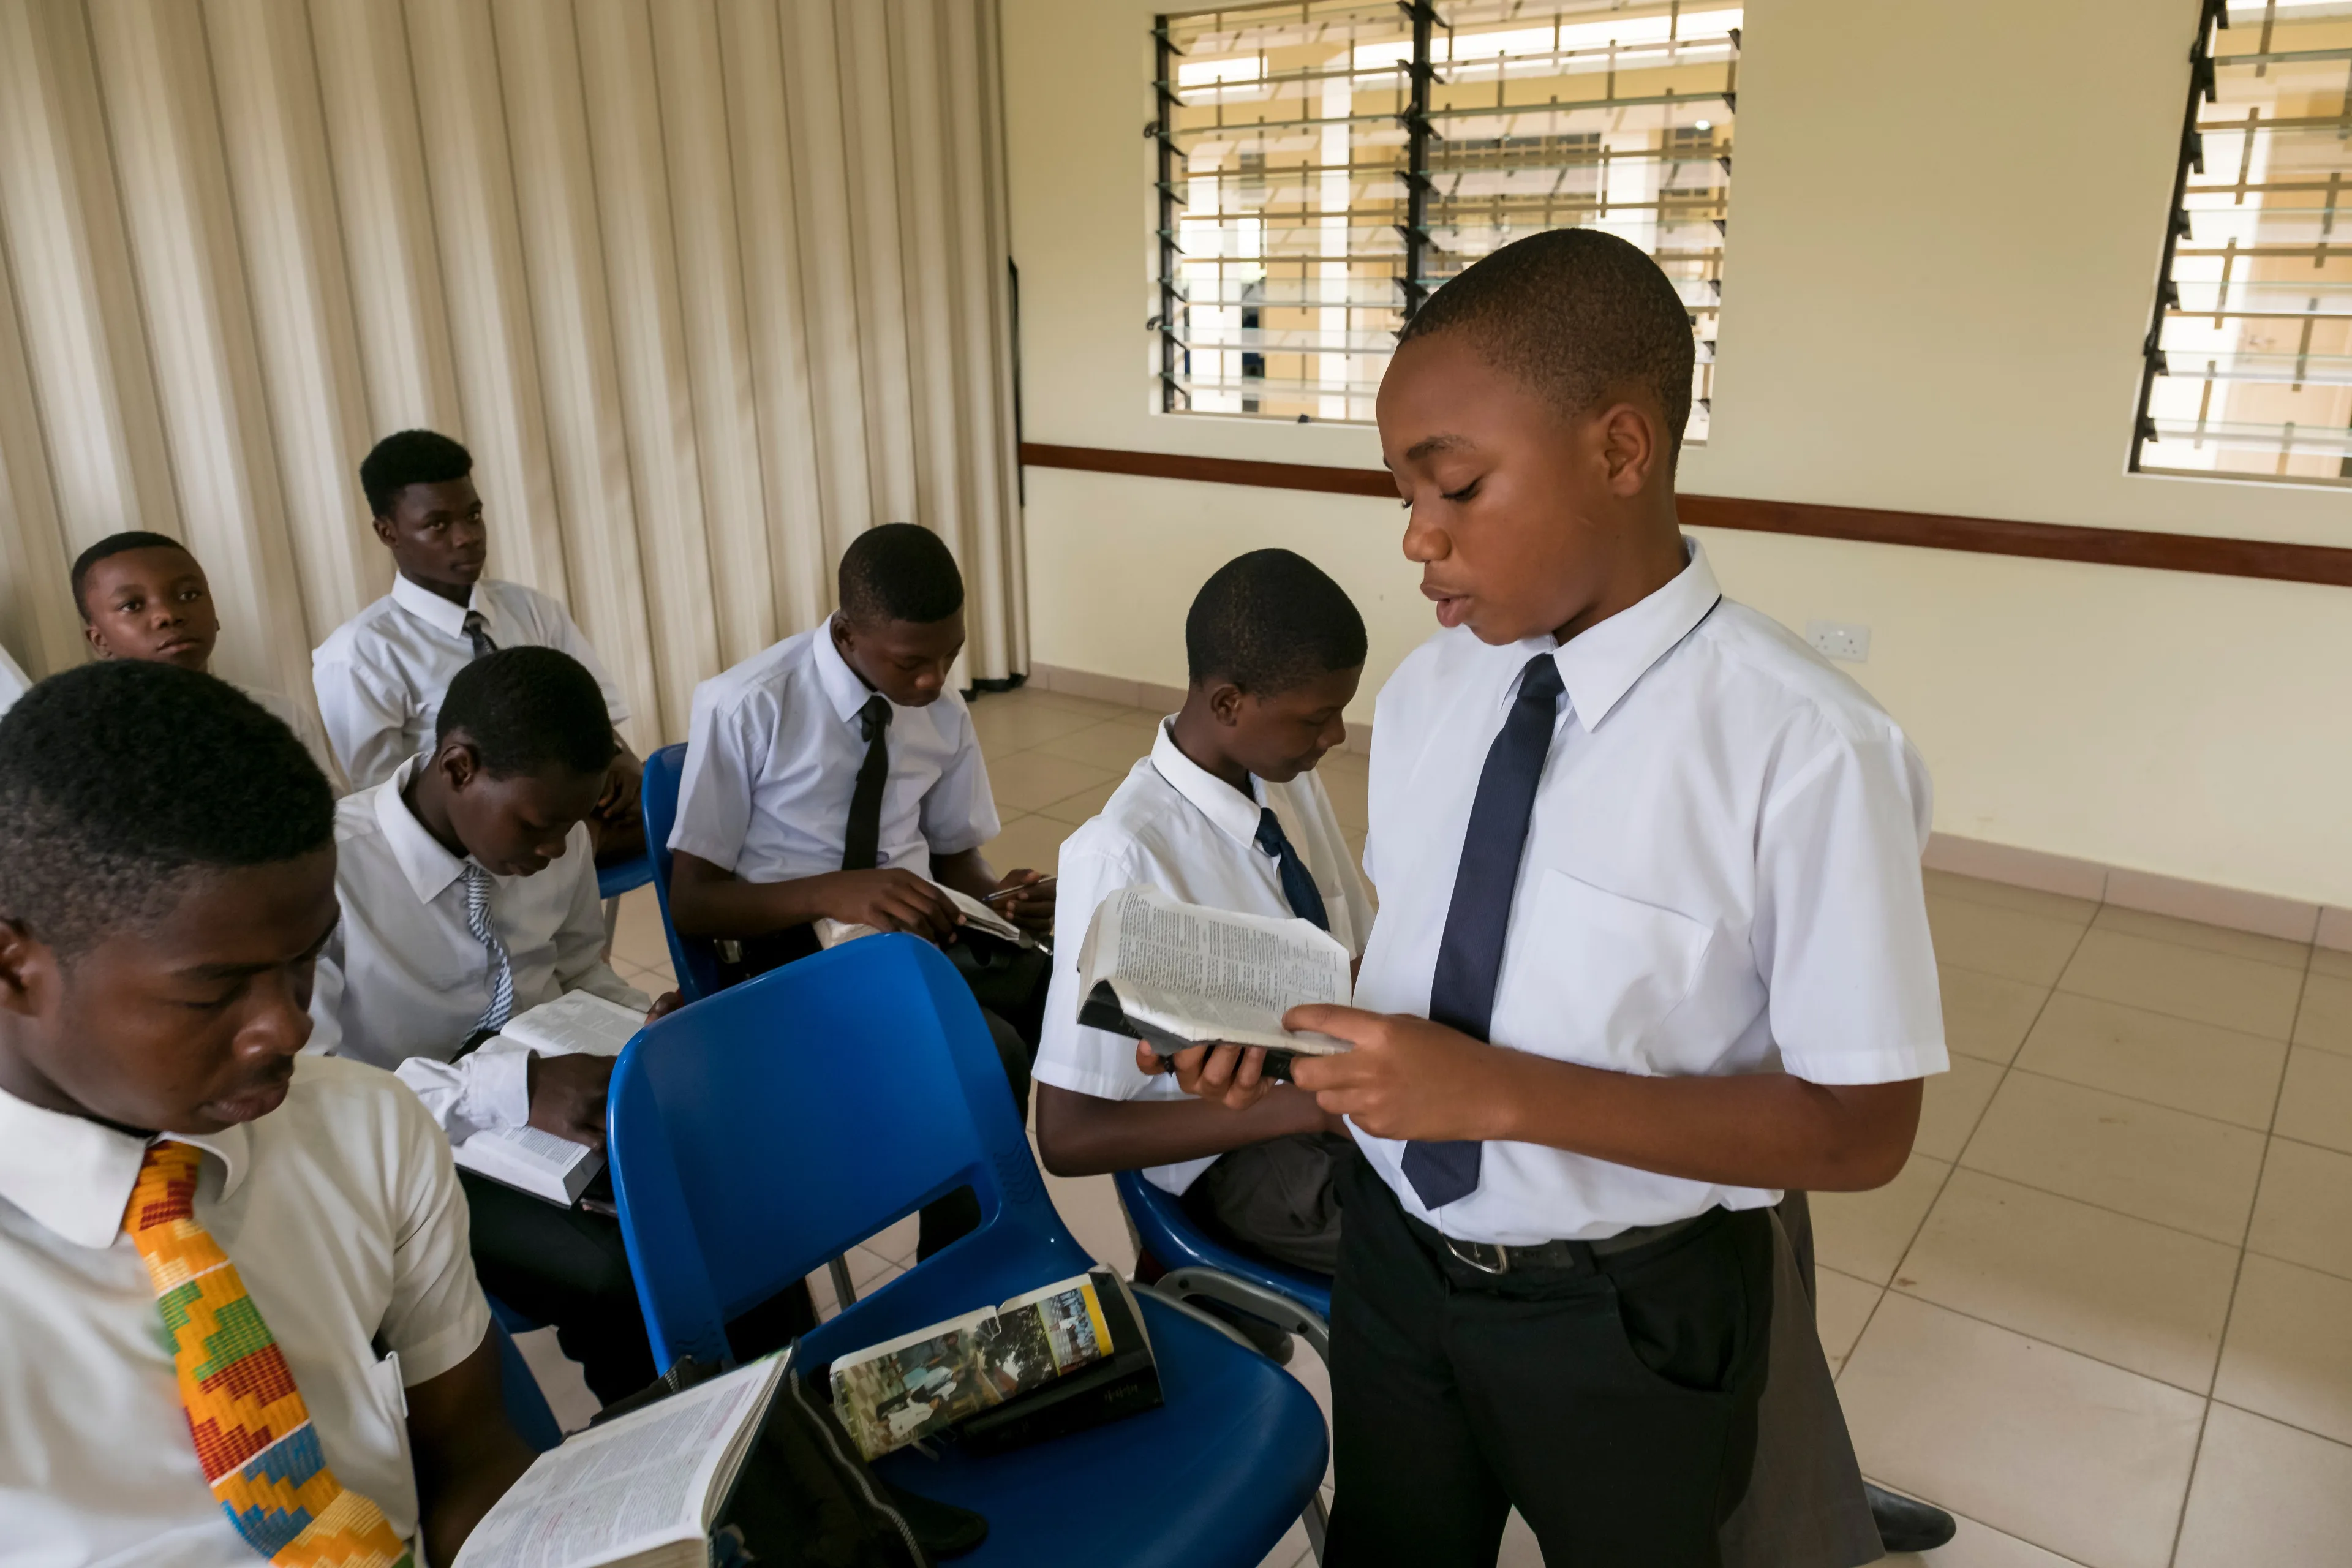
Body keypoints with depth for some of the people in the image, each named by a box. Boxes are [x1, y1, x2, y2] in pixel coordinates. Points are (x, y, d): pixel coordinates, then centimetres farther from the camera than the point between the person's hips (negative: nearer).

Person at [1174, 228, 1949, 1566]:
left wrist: (1501, 1093, -29)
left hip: (1624, 1319, -4)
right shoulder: (1431, 687, -6)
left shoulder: (1806, 752, -26)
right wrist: (1292, 1028, -15)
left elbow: (1860, 1129, -21)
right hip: (1396, 1253, 5)